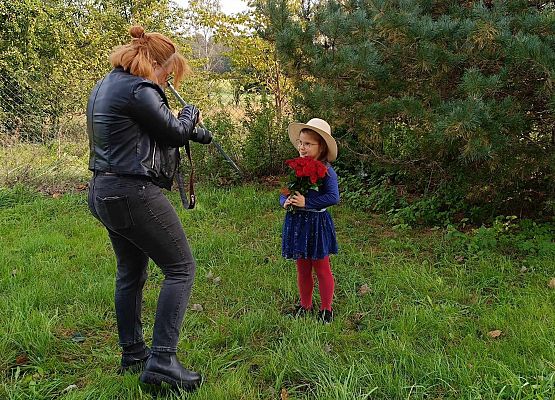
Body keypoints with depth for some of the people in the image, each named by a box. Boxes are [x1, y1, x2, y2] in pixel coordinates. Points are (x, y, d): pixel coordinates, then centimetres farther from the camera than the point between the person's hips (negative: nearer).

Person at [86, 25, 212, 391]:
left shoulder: (104, 86, 15)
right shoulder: (138, 90, -16)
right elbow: (175, 133, -9)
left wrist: (192, 132, 19)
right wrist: (191, 113, 12)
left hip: (103, 192, 10)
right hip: (134, 193, -10)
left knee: (131, 272, 19)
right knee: (181, 268, -2)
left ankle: (133, 353, 30)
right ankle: (162, 361, -4)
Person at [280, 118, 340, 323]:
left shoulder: (326, 172, -13)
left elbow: (333, 197, -23)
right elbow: (284, 193, 11)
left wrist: (306, 202, -24)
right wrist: (285, 202, -12)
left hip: (316, 223, -5)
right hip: (296, 222, 5)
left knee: (321, 268, 8)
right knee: (302, 269, 16)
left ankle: (326, 308, 23)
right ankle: (305, 304, 33)